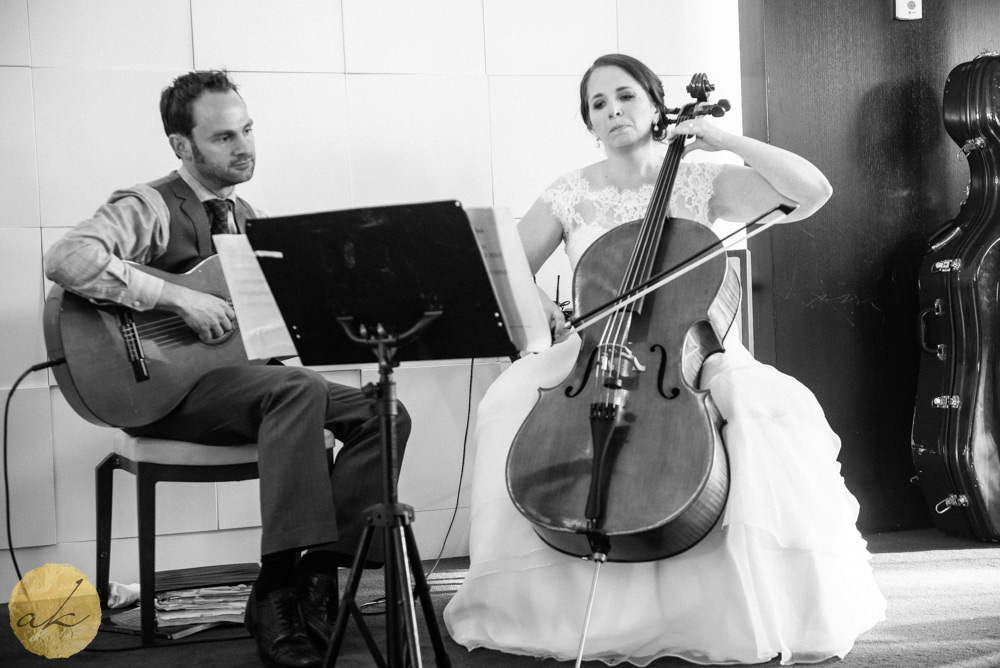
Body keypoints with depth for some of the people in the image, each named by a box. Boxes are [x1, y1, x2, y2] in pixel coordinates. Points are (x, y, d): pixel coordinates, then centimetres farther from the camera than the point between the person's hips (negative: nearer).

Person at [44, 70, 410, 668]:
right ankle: (279, 587, -34)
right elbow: (67, 259, -25)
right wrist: (180, 298, -27)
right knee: (298, 389, -35)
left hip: (242, 376, 8)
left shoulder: (245, 217, 19)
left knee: (383, 415, -11)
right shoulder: (151, 208, -7)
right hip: (167, 387, -8)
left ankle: (317, 571, -17)